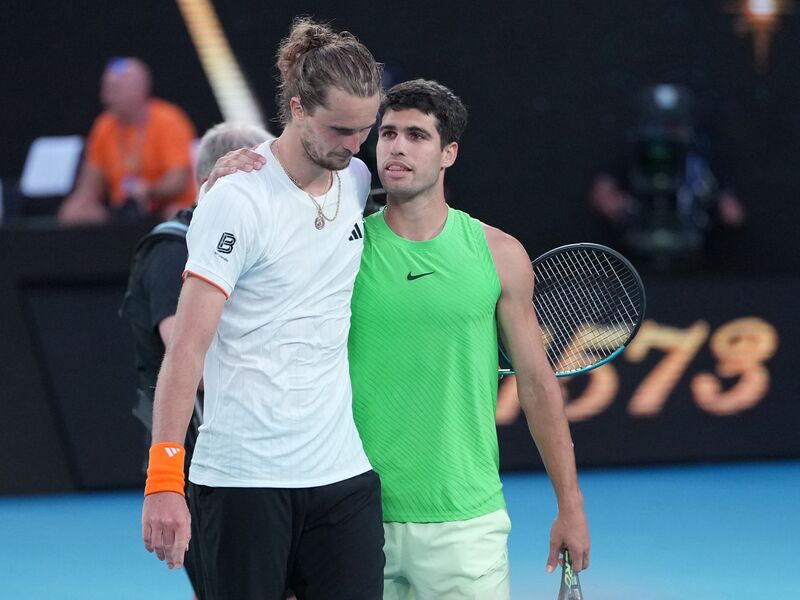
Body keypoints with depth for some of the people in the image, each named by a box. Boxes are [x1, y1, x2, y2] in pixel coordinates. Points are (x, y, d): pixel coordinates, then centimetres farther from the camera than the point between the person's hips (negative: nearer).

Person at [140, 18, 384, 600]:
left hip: (344, 473, 6)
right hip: (243, 480, -6)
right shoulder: (238, 202, -10)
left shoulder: (357, 179, 9)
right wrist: (165, 477, -20)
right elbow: (188, 344, -14)